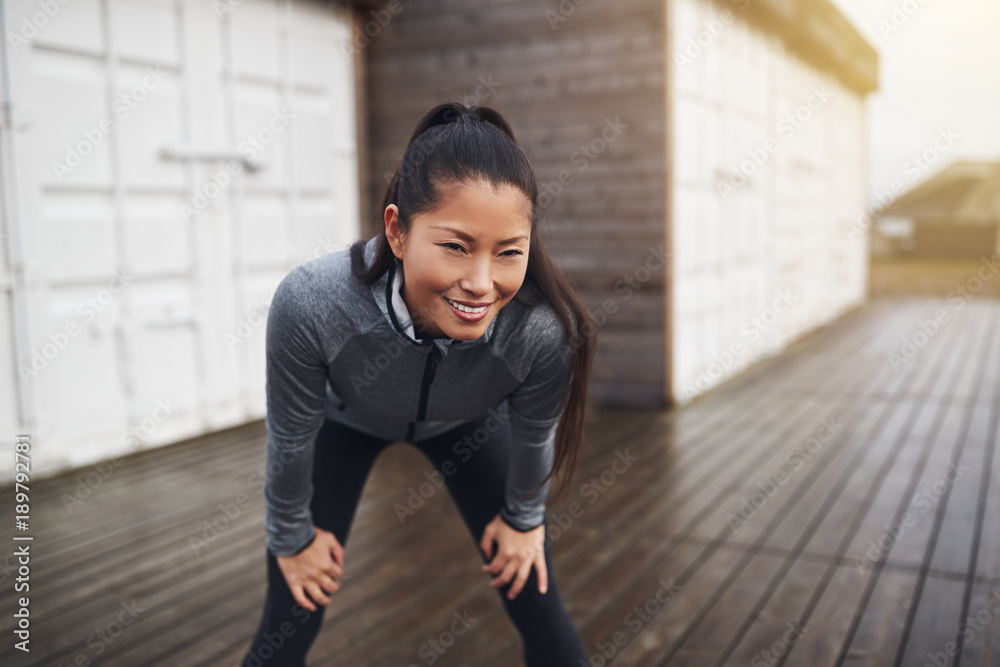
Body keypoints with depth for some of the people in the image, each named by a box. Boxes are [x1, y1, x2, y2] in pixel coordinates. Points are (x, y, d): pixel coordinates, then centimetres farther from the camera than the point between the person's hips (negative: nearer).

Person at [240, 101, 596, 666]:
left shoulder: (543, 331, -37)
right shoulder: (310, 306, -41)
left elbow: (534, 435, -14)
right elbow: (291, 439, -20)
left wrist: (523, 517, 4)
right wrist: (293, 537, -4)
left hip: (466, 426, 1)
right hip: (345, 421, 0)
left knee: (540, 610, 1)